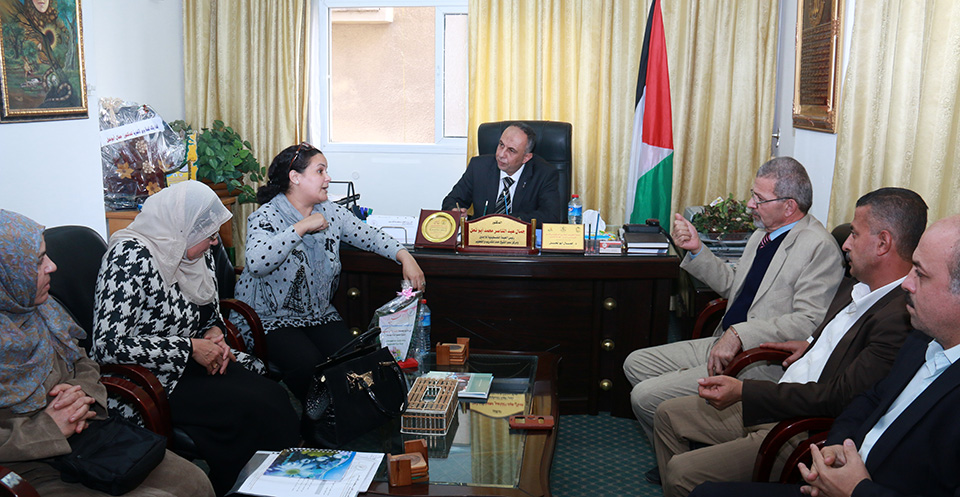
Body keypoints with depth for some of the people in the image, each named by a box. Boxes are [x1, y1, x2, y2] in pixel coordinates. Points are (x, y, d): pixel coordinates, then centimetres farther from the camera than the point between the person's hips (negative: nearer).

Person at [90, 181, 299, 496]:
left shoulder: (197, 255, 6)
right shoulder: (132, 255, -19)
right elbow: (108, 346, -24)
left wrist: (214, 335, -3)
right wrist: (190, 348, -20)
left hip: (191, 364, 8)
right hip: (146, 381, -7)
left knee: (274, 396, -17)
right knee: (253, 407, -23)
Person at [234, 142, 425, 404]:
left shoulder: (331, 213, 6)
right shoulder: (267, 217, -13)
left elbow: (370, 236, 8)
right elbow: (256, 263, -32)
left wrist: (405, 257, -10)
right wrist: (301, 227, -26)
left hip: (319, 313, 5)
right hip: (270, 318, -5)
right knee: (308, 363, -29)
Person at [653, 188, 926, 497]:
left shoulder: (901, 318, -24)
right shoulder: (854, 287, 7)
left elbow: (836, 398, -25)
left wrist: (743, 391, -23)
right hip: (777, 404, 10)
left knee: (682, 472, -18)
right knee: (668, 415, 10)